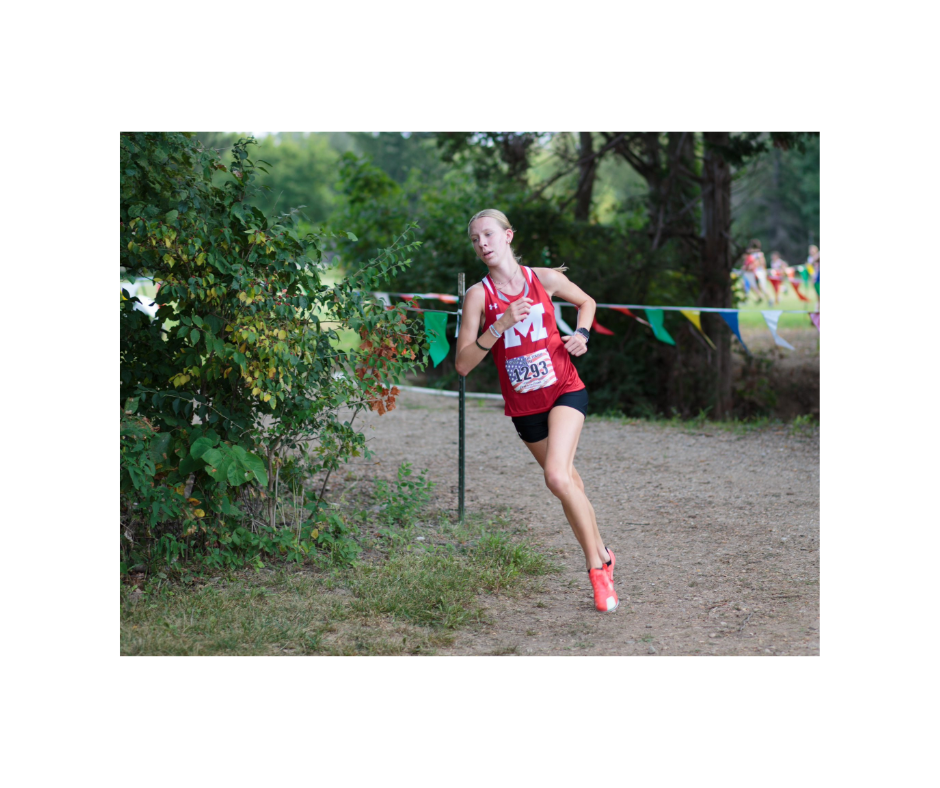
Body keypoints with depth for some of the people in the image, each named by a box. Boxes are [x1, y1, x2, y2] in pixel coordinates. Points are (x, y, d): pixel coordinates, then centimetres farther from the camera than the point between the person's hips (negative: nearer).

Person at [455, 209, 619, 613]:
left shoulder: (544, 278, -3)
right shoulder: (478, 295, -7)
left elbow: (586, 302, 18)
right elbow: (463, 363, -14)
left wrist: (581, 334, -1)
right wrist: (500, 325, -24)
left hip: (565, 390, -2)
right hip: (524, 407, 2)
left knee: (557, 477, -22)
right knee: (569, 484, 12)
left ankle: (596, 569, -7)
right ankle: (602, 556, 34)